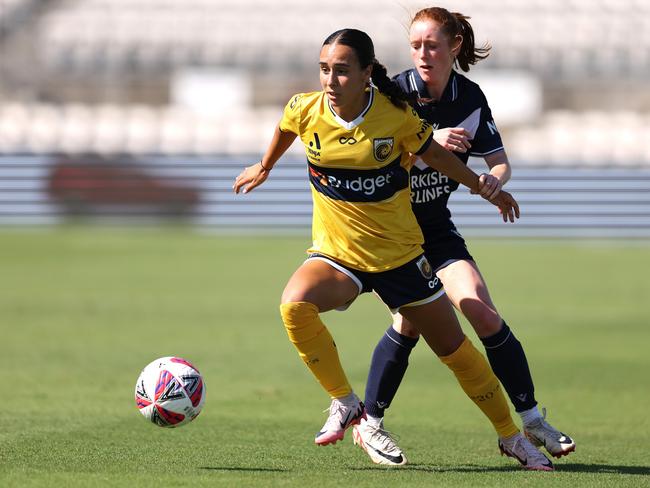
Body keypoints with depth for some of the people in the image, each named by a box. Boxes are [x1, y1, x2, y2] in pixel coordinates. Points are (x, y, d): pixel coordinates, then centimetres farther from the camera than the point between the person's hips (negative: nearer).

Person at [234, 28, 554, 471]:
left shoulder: (396, 115, -16)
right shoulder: (305, 110, -12)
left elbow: (434, 155, 3)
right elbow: (285, 131, 14)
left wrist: (487, 189, 15)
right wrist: (265, 167, 32)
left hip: (399, 253, 0)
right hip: (335, 253, 1)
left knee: (456, 349, 7)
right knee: (294, 304, -31)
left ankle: (511, 437, 27)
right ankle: (346, 404, -12)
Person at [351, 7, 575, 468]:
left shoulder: (470, 98, -3)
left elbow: (500, 162, -1)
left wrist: (494, 180, -25)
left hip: (435, 226, 4)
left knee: (483, 313, -9)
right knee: (411, 318, -21)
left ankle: (531, 420, 1)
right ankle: (370, 425, -6)